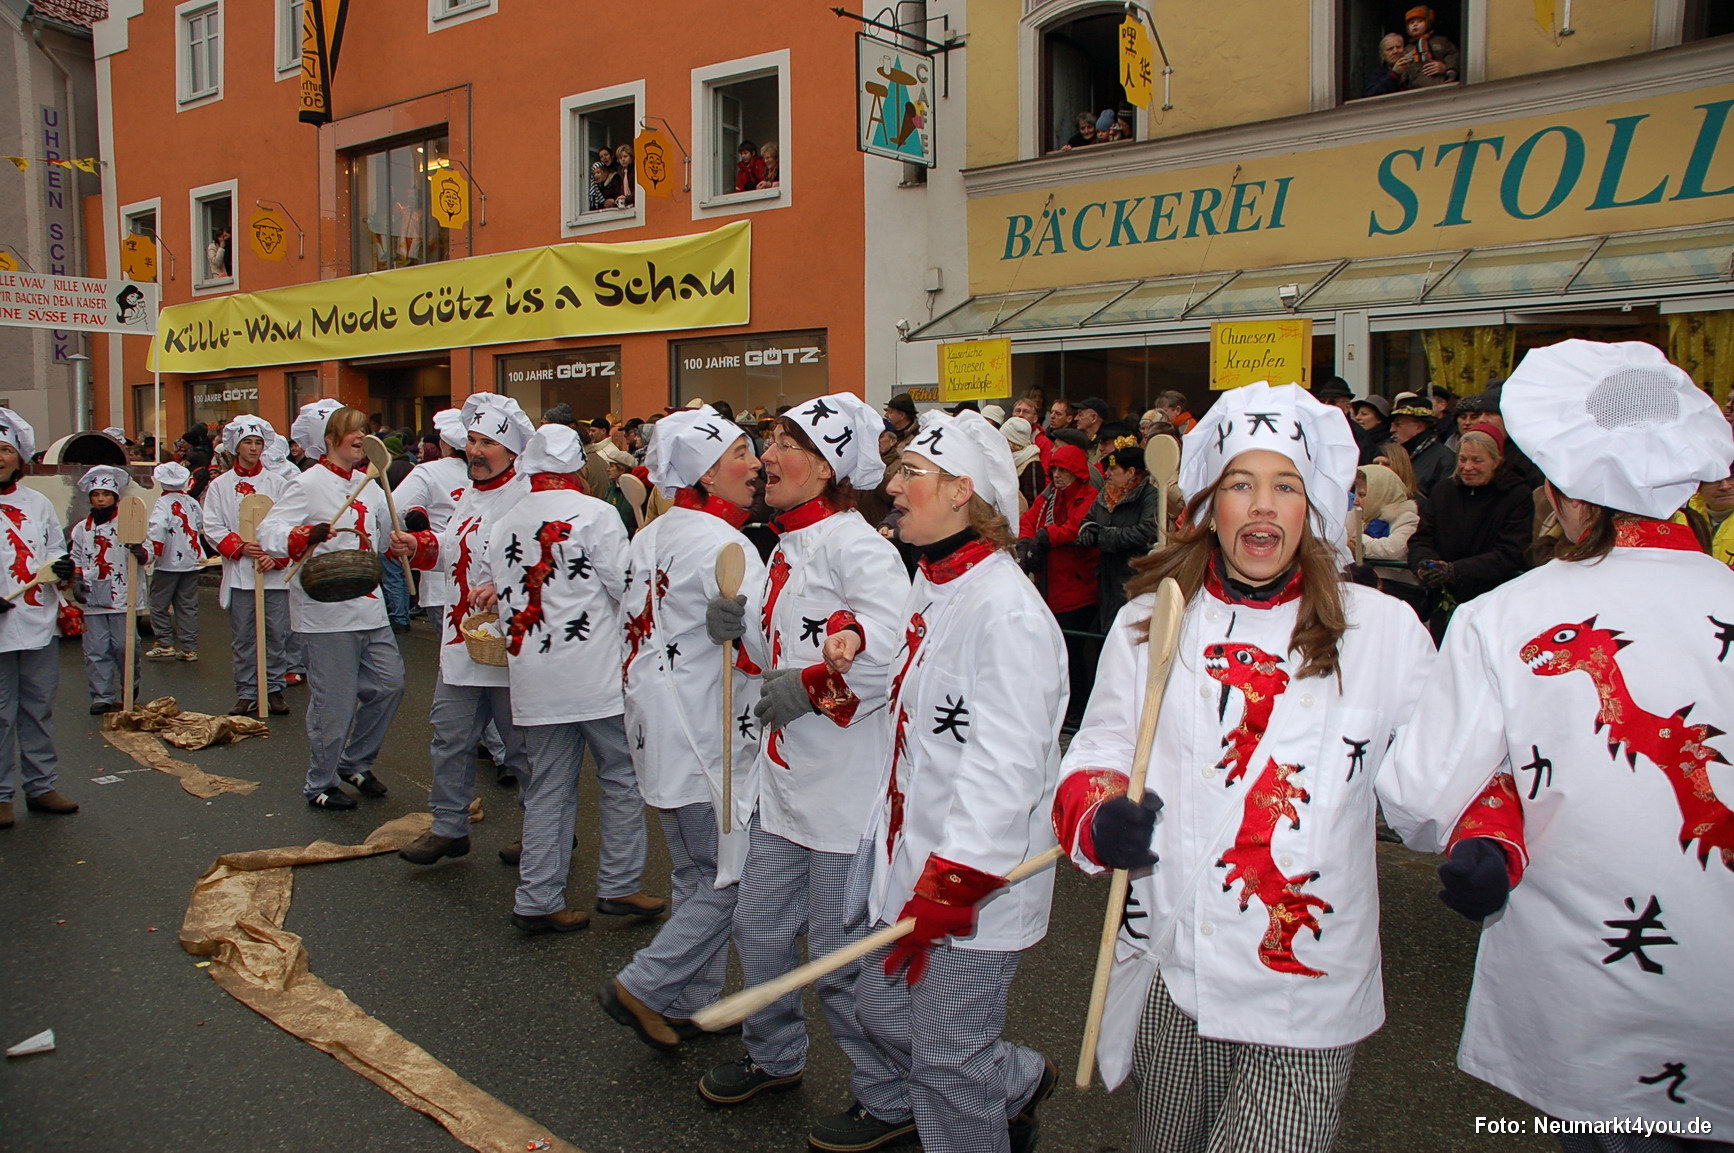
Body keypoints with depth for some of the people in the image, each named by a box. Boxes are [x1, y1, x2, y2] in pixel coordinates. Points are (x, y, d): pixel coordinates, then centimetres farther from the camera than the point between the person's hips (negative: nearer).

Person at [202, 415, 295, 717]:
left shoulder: (279, 483, 6)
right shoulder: (220, 485, 7)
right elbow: (212, 527, 2)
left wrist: (276, 556, -12)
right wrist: (240, 547, -12)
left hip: (276, 572, 0)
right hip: (238, 573, 0)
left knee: (277, 633, 2)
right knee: (242, 637, 4)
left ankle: (274, 689, 13)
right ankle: (246, 694, 12)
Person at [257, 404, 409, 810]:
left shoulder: (368, 485, 13)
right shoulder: (309, 484, -8)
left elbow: (383, 538, 24)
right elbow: (269, 532, -17)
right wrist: (307, 535, -35)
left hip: (368, 605, 7)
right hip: (326, 610, -7)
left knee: (388, 683, 9)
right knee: (334, 700, -1)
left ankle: (355, 763, 29)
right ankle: (320, 784, 17)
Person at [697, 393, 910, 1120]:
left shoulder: (853, 545, -16)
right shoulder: (788, 548, 13)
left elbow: (893, 645, -29)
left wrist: (808, 690, -19)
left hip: (847, 788, -9)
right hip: (786, 780, 9)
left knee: (843, 956, 2)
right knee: (759, 928, 20)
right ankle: (774, 1056, 44)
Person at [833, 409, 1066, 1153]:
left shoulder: (1006, 611, -24)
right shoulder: (931, 585, 7)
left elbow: (1005, 767, -27)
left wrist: (949, 888, -26)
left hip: (973, 886, -9)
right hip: (911, 856, 9)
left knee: (948, 1058, 5)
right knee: (881, 1010, 22)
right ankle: (1016, 1081, 45)